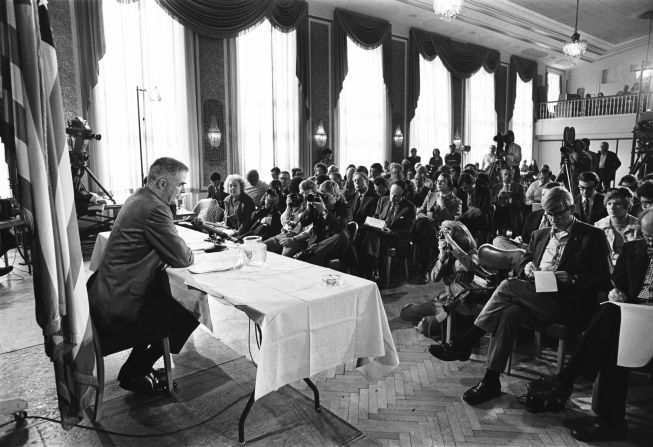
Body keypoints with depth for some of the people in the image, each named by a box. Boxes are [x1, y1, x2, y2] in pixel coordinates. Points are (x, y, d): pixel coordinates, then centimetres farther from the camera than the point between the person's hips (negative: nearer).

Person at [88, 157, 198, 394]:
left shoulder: (139, 197, 9)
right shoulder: (154, 208, -23)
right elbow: (182, 258, -20)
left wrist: (180, 250, 1)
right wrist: (187, 252, 2)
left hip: (107, 292, 10)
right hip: (118, 306, -10)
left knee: (171, 303, 24)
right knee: (189, 315, 0)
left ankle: (137, 367, 30)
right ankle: (135, 374, 15)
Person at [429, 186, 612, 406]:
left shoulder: (592, 236, 3)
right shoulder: (540, 235, 21)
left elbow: (604, 280, -2)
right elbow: (524, 262, 25)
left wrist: (572, 279, -18)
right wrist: (528, 267, 1)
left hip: (569, 304, -5)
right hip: (537, 295, 5)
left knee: (508, 285, -26)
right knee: (510, 313, -29)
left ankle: (463, 343, -19)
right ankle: (491, 380, -25)